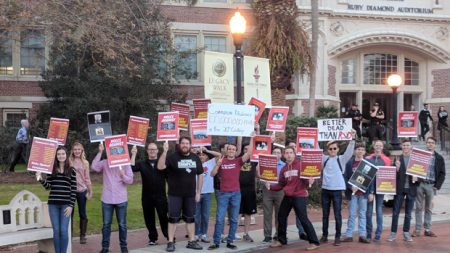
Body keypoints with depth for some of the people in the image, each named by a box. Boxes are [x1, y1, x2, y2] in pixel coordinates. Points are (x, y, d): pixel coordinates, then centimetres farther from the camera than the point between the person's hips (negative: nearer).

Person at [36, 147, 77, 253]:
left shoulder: (71, 170, 2)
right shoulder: (52, 169, 7)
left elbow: (73, 189, -1)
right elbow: (48, 186, 5)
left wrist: (71, 205, -7)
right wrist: (41, 179, -14)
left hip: (66, 204, -2)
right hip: (53, 204, 2)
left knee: (64, 230, -3)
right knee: (56, 231, 4)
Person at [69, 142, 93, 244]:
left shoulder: (85, 163, 5)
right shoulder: (69, 161, 2)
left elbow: (87, 178, 7)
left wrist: (90, 191, 7)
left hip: (82, 190, 1)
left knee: (82, 213, 6)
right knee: (70, 212, 5)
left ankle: (82, 235, 15)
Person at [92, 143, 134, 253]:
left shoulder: (125, 163, 1)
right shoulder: (105, 163, 2)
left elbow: (130, 180, -3)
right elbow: (94, 167, -18)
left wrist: (123, 175, -24)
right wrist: (100, 152, -19)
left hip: (121, 199, 0)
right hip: (107, 199, 1)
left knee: (122, 224, 8)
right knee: (106, 224, 7)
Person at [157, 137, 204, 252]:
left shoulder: (195, 158, 5)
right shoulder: (173, 157, -8)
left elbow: (200, 175, 11)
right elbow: (160, 167, -22)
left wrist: (198, 192, 6)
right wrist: (164, 152, -32)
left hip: (190, 194, 4)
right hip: (175, 194, -4)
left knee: (190, 218, 11)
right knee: (173, 218, 1)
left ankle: (192, 241, 20)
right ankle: (170, 242, 8)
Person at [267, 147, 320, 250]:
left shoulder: (301, 164, -8)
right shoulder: (284, 169, 10)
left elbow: (307, 179, -10)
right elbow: (281, 185, 13)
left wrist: (309, 182, -32)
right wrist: (271, 186, -2)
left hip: (300, 196, -7)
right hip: (287, 197, 7)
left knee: (303, 219, -11)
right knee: (281, 217, 15)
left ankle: (314, 242, -4)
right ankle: (281, 240, 31)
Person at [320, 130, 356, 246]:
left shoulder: (342, 159, 1)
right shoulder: (324, 159, 8)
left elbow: (349, 152, -12)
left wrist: (352, 139, -24)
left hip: (337, 190, -2)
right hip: (325, 189, 2)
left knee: (337, 215, 1)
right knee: (325, 215, 9)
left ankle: (337, 237, 8)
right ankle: (324, 235, 18)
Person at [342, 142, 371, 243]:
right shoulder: (349, 163, 3)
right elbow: (345, 177, 1)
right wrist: (351, 187, -14)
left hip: (363, 192, 0)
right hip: (352, 192, 0)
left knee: (362, 214, 6)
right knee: (352, 214, 4)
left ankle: (362, 235, 9)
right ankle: (349, 235, 8)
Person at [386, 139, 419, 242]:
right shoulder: (397, 159, 1)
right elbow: (394, 175, -3)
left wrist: (416, 178, -14)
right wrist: (397, 167, -22)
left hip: (411, 189, 1)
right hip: (399, 188, -1)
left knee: (408, 213, 9)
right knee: (395, 212, 2)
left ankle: (406, 233, 17)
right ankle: (393, 233, 8)